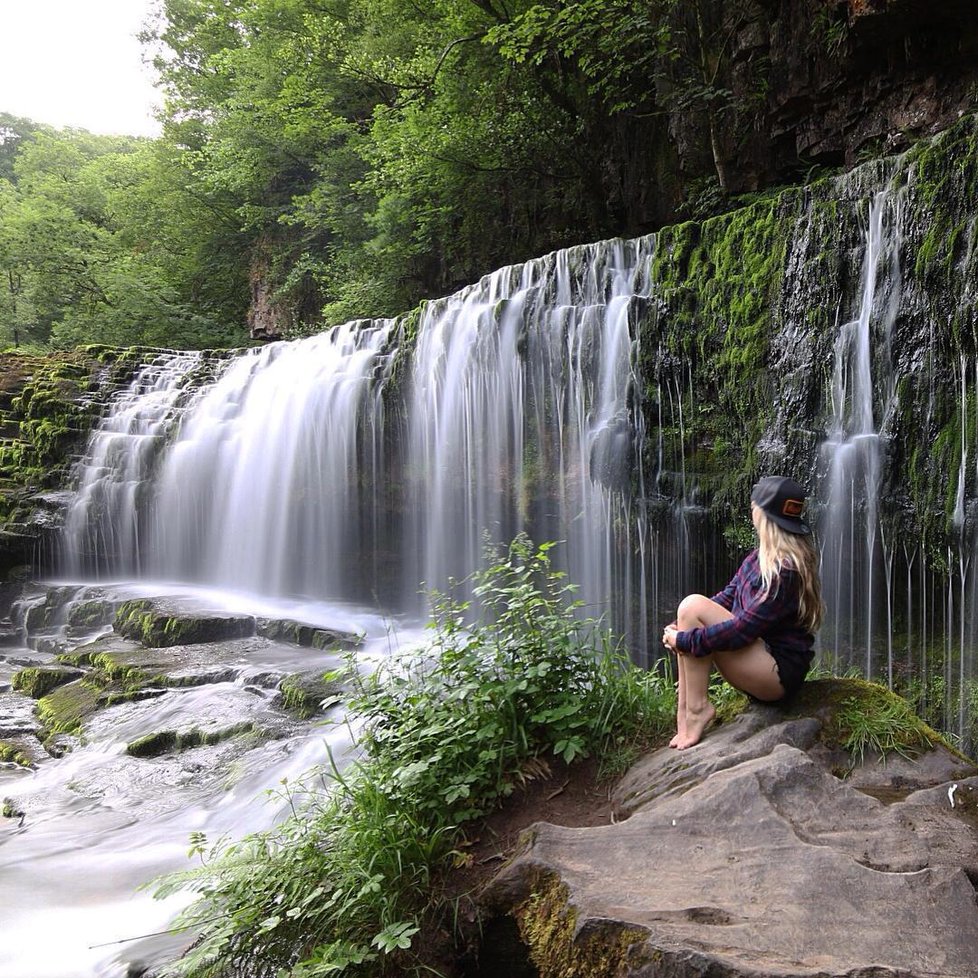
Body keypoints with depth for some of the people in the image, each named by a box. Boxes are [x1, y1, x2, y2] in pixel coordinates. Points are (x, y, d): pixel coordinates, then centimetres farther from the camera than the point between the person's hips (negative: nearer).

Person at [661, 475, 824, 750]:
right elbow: (727, 598, 8)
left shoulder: (786, 570, -21)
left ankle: (697, 708, -14)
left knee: (693, 606, -20)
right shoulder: (760, 556, 9)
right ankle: (684, 714, -13)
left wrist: (685, 640, -18)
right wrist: (680, 631, -5)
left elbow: (744, 629, -24)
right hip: (757, 659, 9)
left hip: (778, 672, -9)